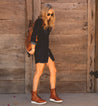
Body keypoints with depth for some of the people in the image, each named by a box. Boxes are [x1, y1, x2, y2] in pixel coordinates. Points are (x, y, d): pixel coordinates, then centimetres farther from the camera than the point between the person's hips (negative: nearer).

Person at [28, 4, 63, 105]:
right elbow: (33, 36, -14)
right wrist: (33, 49, -9)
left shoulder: (48, 23, 17)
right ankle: (34, 96, 0)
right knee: (39, 72, -6)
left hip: (46, 49, 9)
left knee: (53, 71, 7)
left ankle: (53, 95, 13)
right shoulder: (39, 21, -9)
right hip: (40, 49, -9)